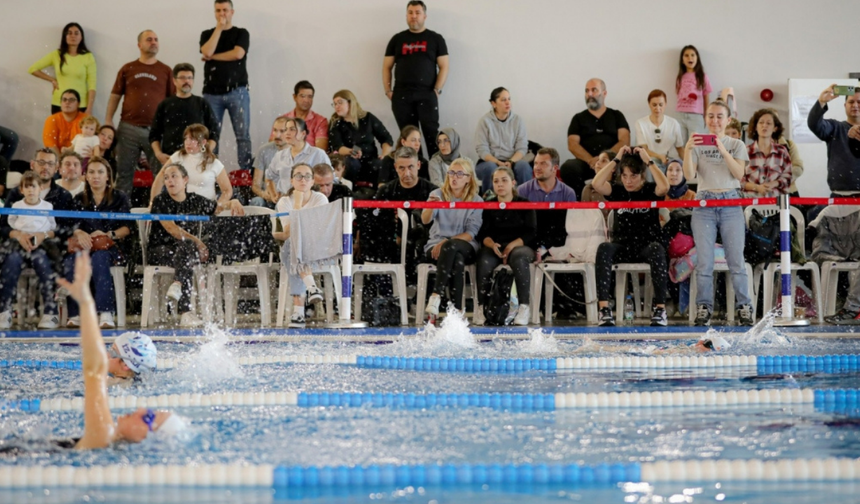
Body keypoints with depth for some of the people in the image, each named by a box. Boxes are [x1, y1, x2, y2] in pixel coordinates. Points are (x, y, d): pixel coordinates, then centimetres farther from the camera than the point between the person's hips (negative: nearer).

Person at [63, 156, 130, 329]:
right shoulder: (80, 199, 20)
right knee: (70, 262, -33)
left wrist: (108, 235, -15)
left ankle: (106, 313, -46)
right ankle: (75, 314, -35)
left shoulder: (119, 198, 12)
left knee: (99, 258, -39)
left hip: (110, 246, -2)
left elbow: (126, 228, 2)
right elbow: (74, 225, 6)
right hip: (84, 246, 2)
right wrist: (80, 234, -17)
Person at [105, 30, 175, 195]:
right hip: (129, 128, 1)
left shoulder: (166, 71, 8)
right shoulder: (127, 69, 10)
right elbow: (115, 96, 11)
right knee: (124, 172, 6)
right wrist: (108, 121, 1)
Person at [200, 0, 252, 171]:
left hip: (237, 92, -2)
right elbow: (207, 52, -8)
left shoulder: (241, 33, 8)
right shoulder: (207, 34, 13)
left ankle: (246, 171, -4)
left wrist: (213, 57, -3)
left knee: (243, 135, -4)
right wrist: (219, 28, -5)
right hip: (212, 93, 2)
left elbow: (238, 53, -10)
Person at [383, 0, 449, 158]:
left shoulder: (435, 39, 7)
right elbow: (387, 67, 14)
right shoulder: (397, 39, 13)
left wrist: (437, 90, -7)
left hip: (427, 95, -2)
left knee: (432, 136, -9)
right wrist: (388, 91, 2)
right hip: (401, 96, 3)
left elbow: (443, 67, 3)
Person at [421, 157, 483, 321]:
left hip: (465, 247, 0)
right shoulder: (439, 194, 7)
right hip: (437, 245, 0)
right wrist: (430, 206, -35)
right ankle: (456, 310, -41)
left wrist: (446, 243, -18)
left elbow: (471, 233, -4)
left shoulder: (476, 200, 5)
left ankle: (436, 296, -43)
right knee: (456, 261, -35)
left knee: (451, 248, -37)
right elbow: (425, 220, -11)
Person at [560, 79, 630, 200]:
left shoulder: (617, 116, 19)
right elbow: (572, 144, 6)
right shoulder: (579, 118, 20)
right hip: (586, 162, 1)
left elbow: (624, 141, 5)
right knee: (568, 168, -33)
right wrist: (591, 160, -14)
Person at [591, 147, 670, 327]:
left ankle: (660, 308, -34)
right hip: (623, 248, 1)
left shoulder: (650, 190, 5)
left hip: (647, 247, -1)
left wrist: (648, 161, -11)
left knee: (657, 249, -38)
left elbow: (664, 187, -19)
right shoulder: (618, 191, 10)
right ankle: (604, 308, -40)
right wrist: (617, 160, -5)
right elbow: (596, 184, -9)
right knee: (604, 248, -33)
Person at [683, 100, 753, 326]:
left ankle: (744, 308, -2)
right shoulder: (698, 145, 8)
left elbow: (739, 174, -6)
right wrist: (687, 150, -17)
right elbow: (689, 175, -3)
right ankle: (704, 308, 1)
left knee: (736, 261, -4)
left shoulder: (736, 145, 9)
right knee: (704, 262, -3)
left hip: (731, 204, 0)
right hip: (704, 205, 0)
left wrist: (723, 150, -16)